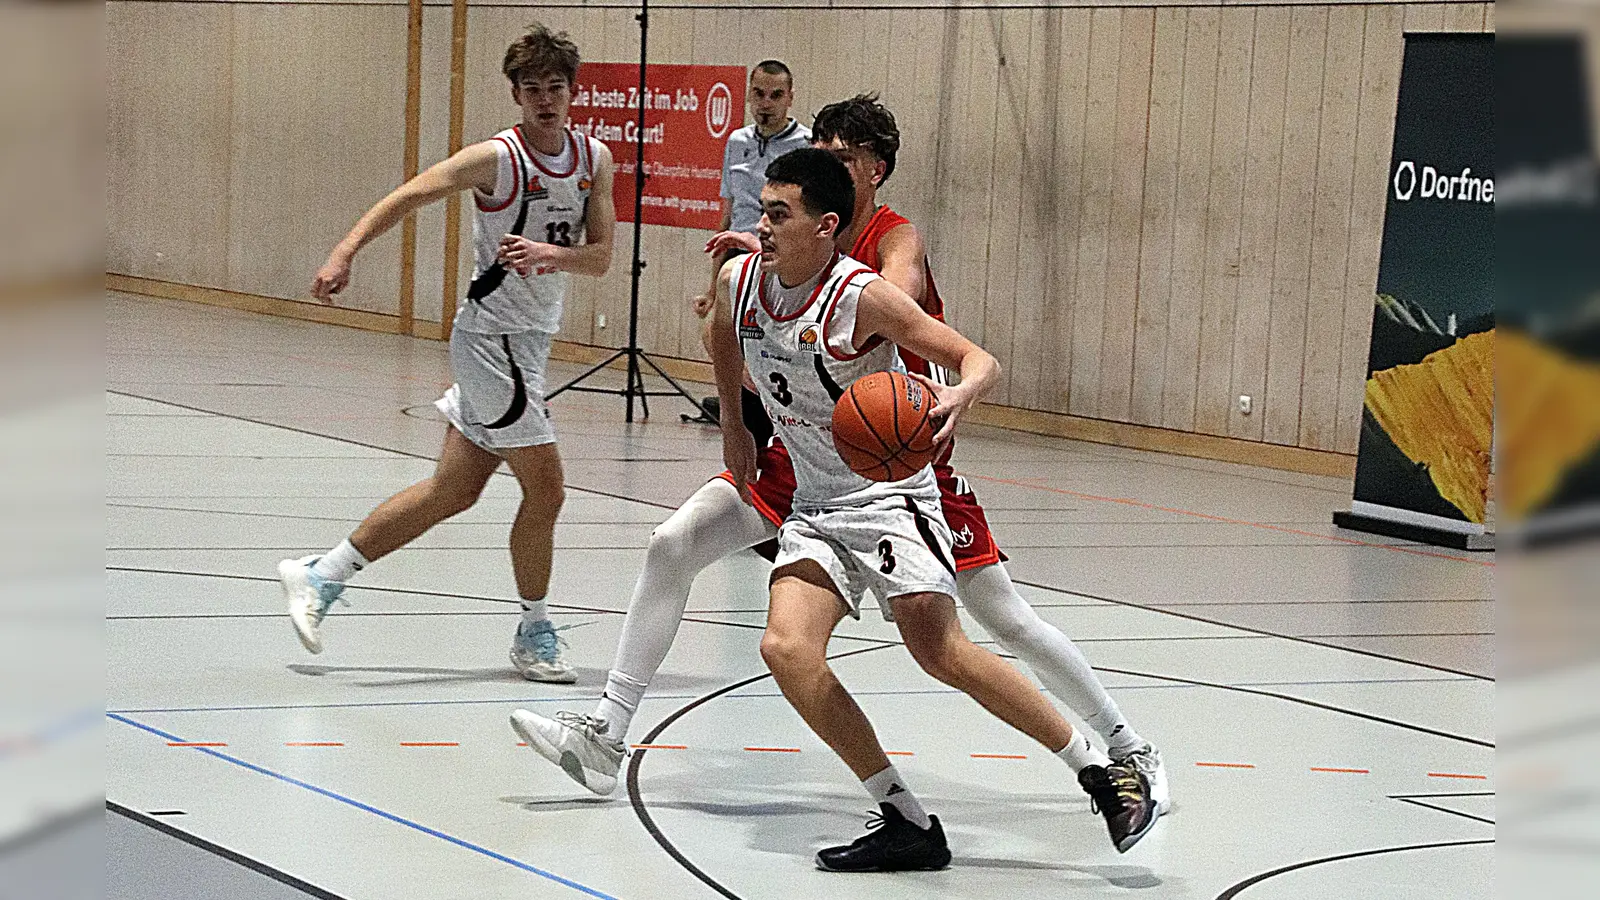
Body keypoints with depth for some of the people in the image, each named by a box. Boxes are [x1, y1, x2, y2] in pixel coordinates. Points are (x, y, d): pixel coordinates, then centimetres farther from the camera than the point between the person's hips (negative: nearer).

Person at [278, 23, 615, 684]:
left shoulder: (595, 159, 4)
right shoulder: (497, 158, -14)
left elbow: (600, 258, 1)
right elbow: (408, 196, -15)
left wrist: (550, 254, -20)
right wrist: (346, 251, -26)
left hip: (528, 342, 7)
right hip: (492, 338, -7)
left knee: (452, 490, 11)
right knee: (545, 487, -6)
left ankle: (320, 576, 22)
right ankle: (534, 632, 12)